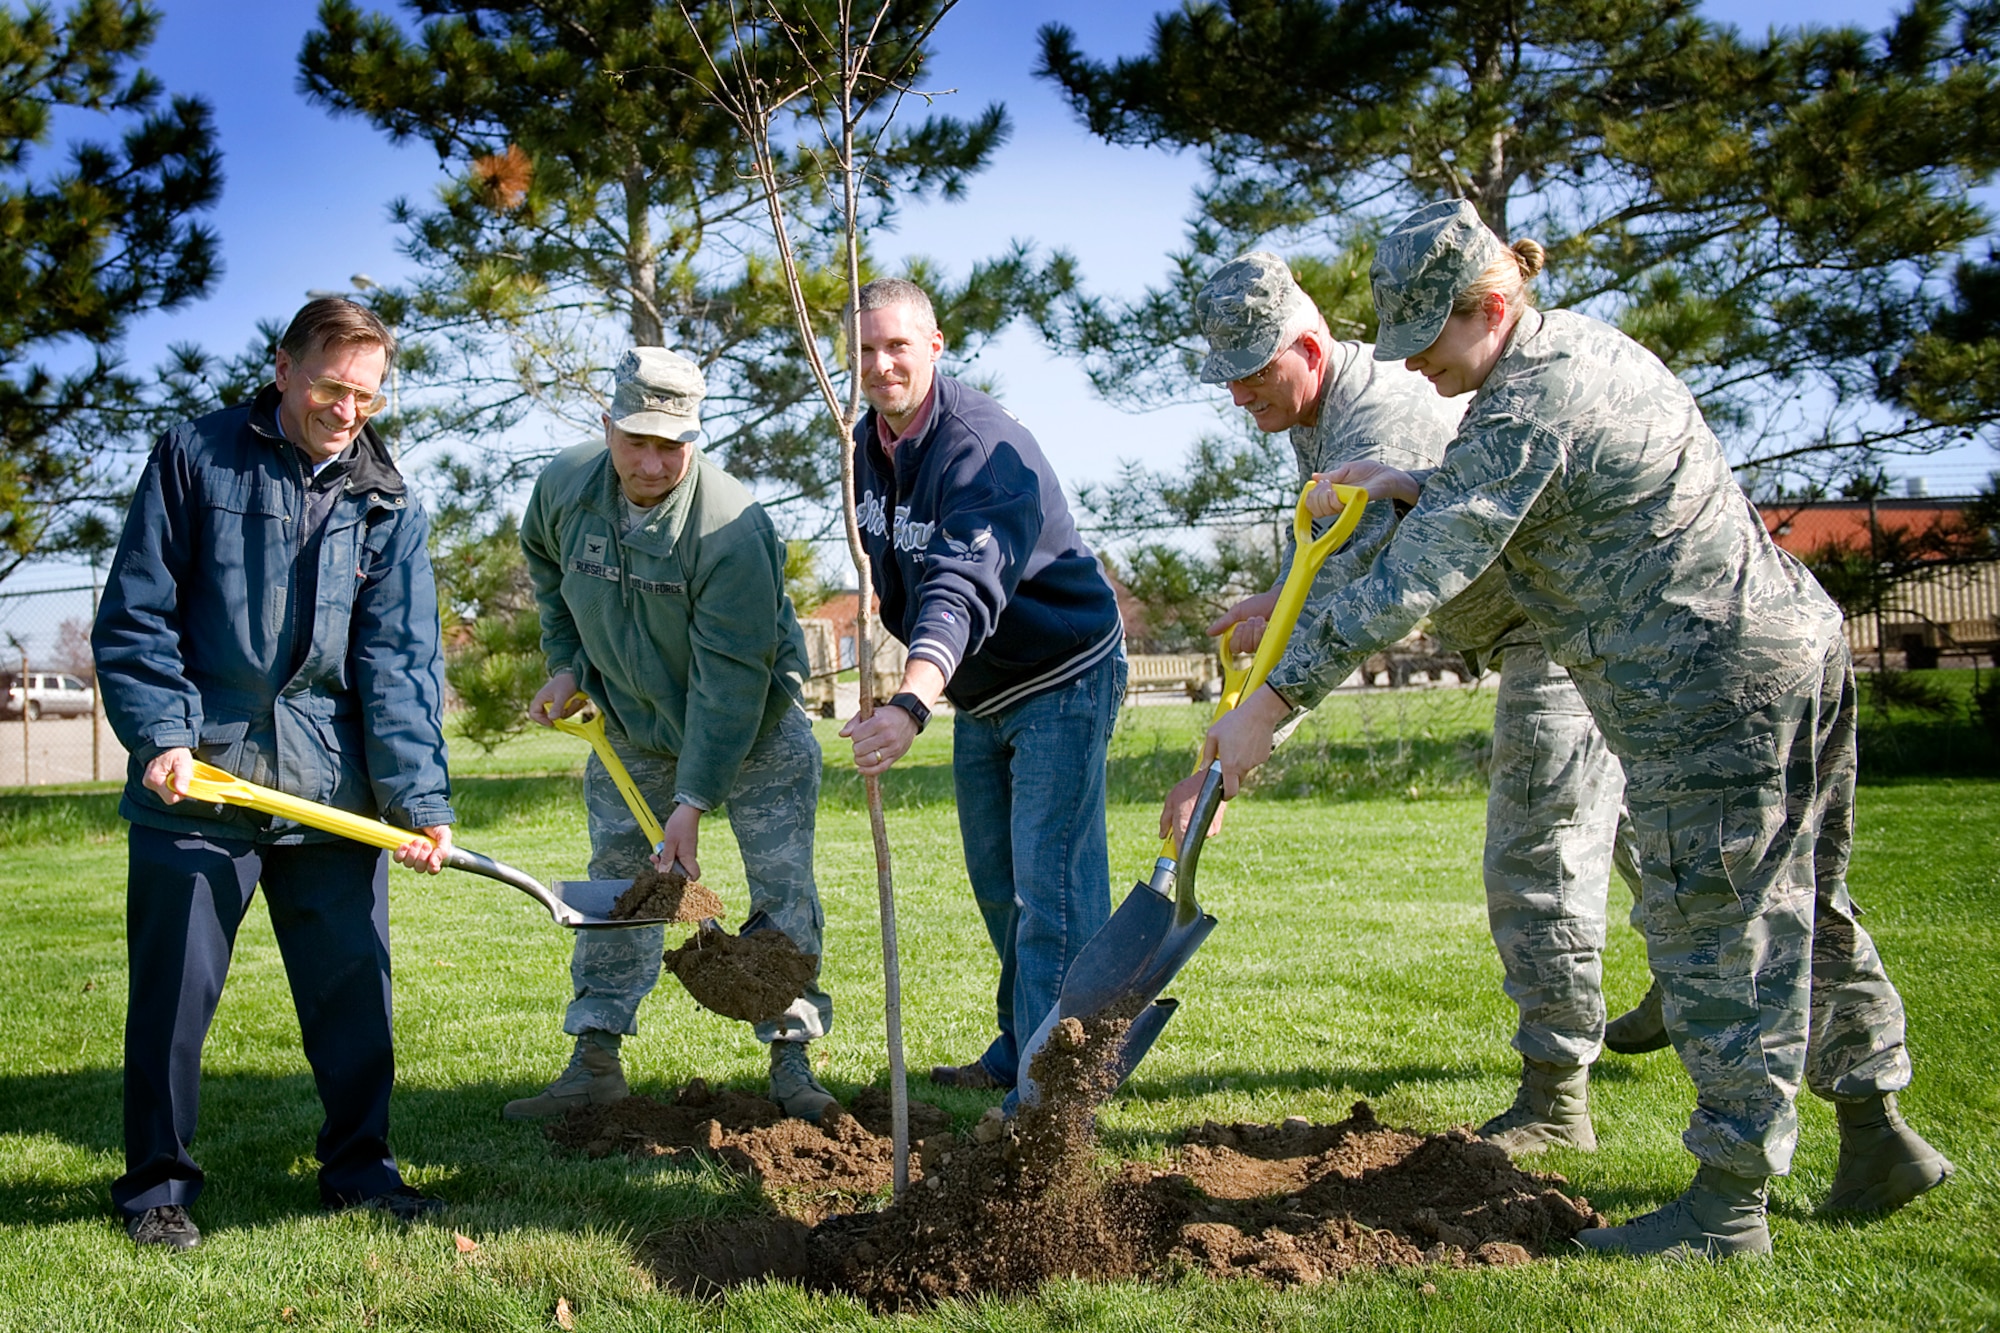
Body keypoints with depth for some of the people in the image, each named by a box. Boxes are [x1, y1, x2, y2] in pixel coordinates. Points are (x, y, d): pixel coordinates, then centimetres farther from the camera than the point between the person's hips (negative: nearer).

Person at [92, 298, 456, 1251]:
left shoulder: (387, 503, 7)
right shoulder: (194, 456, 1)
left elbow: (400, 661, 0)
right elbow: (133, 616, 0)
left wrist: (418, 795, -11)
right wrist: (159, 735, -13)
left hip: (332, 790, 2)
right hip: (197, 779, -2)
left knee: (354, 985, 7)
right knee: (172, 993, 5)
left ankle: (359, 1166, 24)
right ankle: (156, 1185, 22)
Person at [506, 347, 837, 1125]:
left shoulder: (731, 528, -31)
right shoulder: (564, 486, -14)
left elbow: (729, 680, -31)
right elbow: (546, 569, 12)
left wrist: (693, 800, -34)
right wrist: (566, 664, 3)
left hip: (755, 733, -4)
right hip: (632, 732, 5)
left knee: (782, 894, -4)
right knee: (614, 886, 6)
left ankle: (791, 1062, 7)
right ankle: (596, 1062, 15)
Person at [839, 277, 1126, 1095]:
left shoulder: (984, 447, -28)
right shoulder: (866, 445, 0)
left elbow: (963, 588, -45)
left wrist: (911, 704, -57)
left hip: (1061, 678, -9)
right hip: (978, 695, 9)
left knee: (1049, 885, -12)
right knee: (995, 881, 15)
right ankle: (1020, 1051, 28)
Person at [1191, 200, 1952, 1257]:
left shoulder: (1522, 414, -20)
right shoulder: (1583, 341, 11)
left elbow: (1411, 583, -23)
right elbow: (1492, 491, 26)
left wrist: (1270, 704, -20)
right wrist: (1392, 489, 13)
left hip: (1708, 689, -10)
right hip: (1798, 638, 10)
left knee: (1716, 935, -1)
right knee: (1801, 910, 19)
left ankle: (1729, 1204, 9)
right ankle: (1877, 1132, 30)